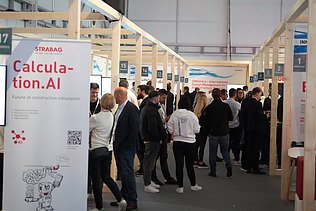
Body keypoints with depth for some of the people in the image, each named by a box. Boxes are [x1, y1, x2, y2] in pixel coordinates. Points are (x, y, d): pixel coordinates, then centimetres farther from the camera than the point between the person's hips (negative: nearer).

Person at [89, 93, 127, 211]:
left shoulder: (95, 118, -17)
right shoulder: (112, 117, 1)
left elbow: (87, 131, -4)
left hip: (97, 151, -6)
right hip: (108, 150, 6)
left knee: (96, 179, 5)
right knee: (106, 176, 18)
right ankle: (120, 199, 6)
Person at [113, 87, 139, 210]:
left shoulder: (131, 108, -14)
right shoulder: (120, 108, 13)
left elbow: (135, 129, -18)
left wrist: (128, 145, -18)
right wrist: (115, 144, 10)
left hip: (126, 148, -9)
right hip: (118, 146, 9)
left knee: (127, 173, -6)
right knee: (122, 173, 16)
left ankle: (132, 201, 2)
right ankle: (123, 197, 27)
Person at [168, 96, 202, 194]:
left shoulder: (174, 114, -8)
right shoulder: (192, 115, -10)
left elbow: (170, 129, -4)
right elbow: (197, 130, -6)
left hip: (177, 142, 0)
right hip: (189, 142, 0)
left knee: (179, 165, 5)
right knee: (189, 165, 12)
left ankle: (180, 187, 8)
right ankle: (193, 185, 23)